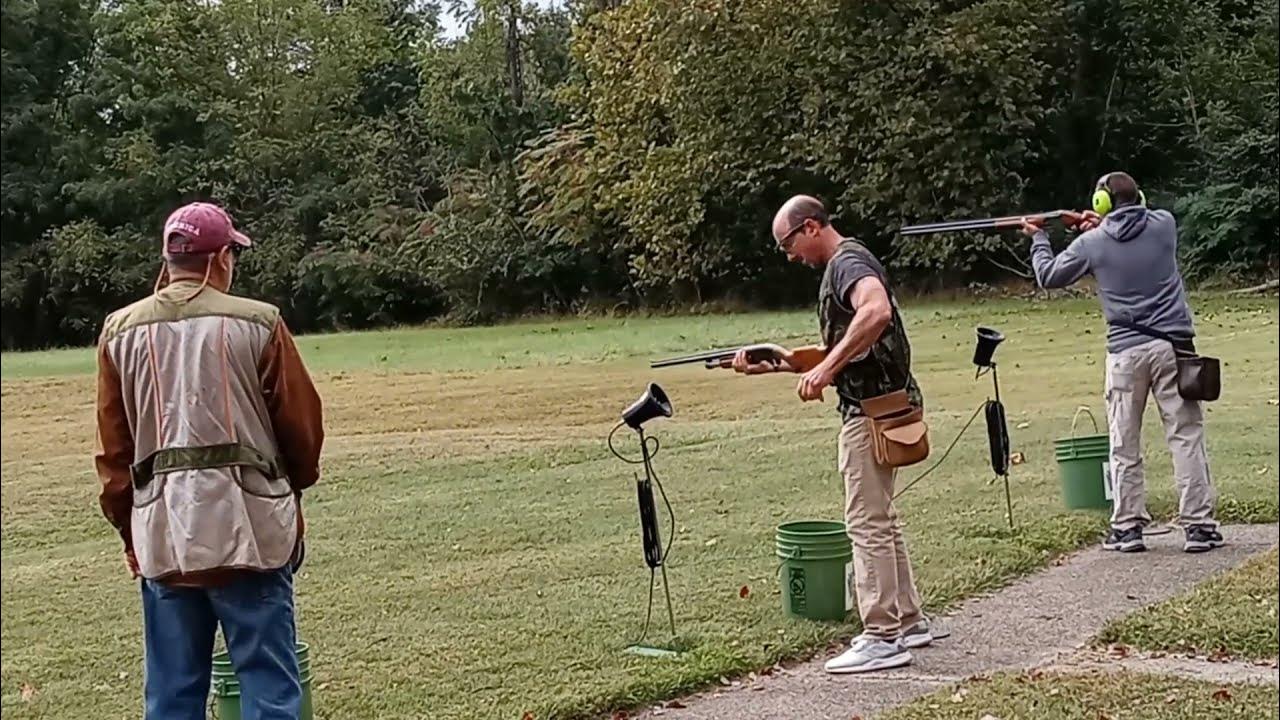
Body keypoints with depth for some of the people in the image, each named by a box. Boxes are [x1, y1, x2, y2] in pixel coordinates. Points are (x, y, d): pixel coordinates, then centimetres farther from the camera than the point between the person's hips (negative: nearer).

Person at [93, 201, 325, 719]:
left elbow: (113, 448, 8)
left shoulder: (120, 332, 6)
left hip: (160, 530, 3)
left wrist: (129, 530, 17)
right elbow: (301, 421, 2)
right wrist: (296, 481, 22)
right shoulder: (258, 324, -4)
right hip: (248, 522, -3)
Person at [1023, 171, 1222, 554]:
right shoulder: (1164, 224, 3)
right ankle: (1198, 525, 1)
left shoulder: (1091, 243, -1)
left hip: (1125, 352, -1)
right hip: (1172, 346, 1)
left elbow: (1048, 276, 13)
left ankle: (1127, 527, 10)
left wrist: (1038, 238, 28)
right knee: (1186, 437, 2)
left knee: (1125, 447, 8)